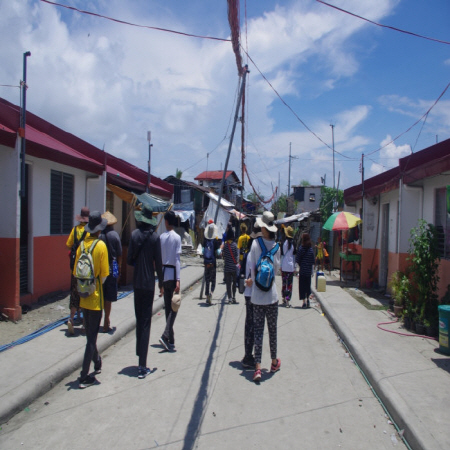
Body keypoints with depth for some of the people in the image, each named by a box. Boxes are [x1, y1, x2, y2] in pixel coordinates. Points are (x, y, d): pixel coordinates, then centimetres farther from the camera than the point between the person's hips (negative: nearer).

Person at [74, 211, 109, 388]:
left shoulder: (82, 245, 0)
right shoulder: (101, 245, -13)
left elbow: (76, 272, 5)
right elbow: (104, 274, -13)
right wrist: (98, 285, 5)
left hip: (84, 297, 6)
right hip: (95, 297, -5)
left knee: (89, 333, 20)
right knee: (92, 336, 2)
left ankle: (97, 363, 40)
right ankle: (84, 376, 5)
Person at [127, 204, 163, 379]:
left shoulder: (134, 234, -3)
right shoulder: (155, 237, -7)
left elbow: (129, 259, -3)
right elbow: (158, 263, -6)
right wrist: (161, 284, 3)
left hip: (137, 282, 2)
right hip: (149, 283, -2)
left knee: (139, 320, 18)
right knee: (146, 322, 0)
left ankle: (140, 353, 28)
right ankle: (142, 366, -1)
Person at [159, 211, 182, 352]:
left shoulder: (161, 237, 5)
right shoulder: (176, 237, -8)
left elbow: (159, 258, 8)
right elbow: (177, 259, -12)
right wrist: (178, 280, -13)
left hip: (164, 274, 5)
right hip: (172, 273, -5)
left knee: (168, 307, 10)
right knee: (173, 307, 1)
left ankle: (170, 340, 15)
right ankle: (166, 336, -13)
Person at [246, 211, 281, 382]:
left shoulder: (256, 243, -8)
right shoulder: (276, 246, -3)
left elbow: (251, 266, -6)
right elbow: (276, 269, 3)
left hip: (257, 295, -1)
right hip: (271, 294, 1)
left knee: (258, 330, 3)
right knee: (272, 330, 15)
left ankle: (257, 367, -2)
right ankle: (274, 362, 30)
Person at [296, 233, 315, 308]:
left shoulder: (301, 249, -10)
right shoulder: (311, 249, 0)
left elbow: (297, 260, -8)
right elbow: (313, 261, 4)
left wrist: (300, 266, 5)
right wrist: (310, 267, 13)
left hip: (302, 271, -4)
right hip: (309, 271, 4)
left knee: (302, 286, 2)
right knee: (308, 285, 18)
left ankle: (304, 302, -1)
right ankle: (308, 300, 24)